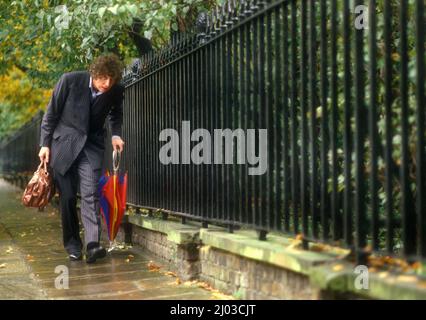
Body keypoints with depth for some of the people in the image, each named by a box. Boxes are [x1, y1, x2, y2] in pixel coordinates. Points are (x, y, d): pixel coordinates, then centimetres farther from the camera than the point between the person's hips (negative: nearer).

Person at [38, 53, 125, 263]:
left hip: (91, 145, 1)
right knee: (67, 196, 2)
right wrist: (45, 144, -5)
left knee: (90, 194, -14)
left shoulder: (116, 91, -12)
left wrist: (116, 134, -5)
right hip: (64, 143, -1)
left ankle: (93, 245, -20)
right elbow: (51, 114, -6)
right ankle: (72, 244, 14)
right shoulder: (70, 80, -19)